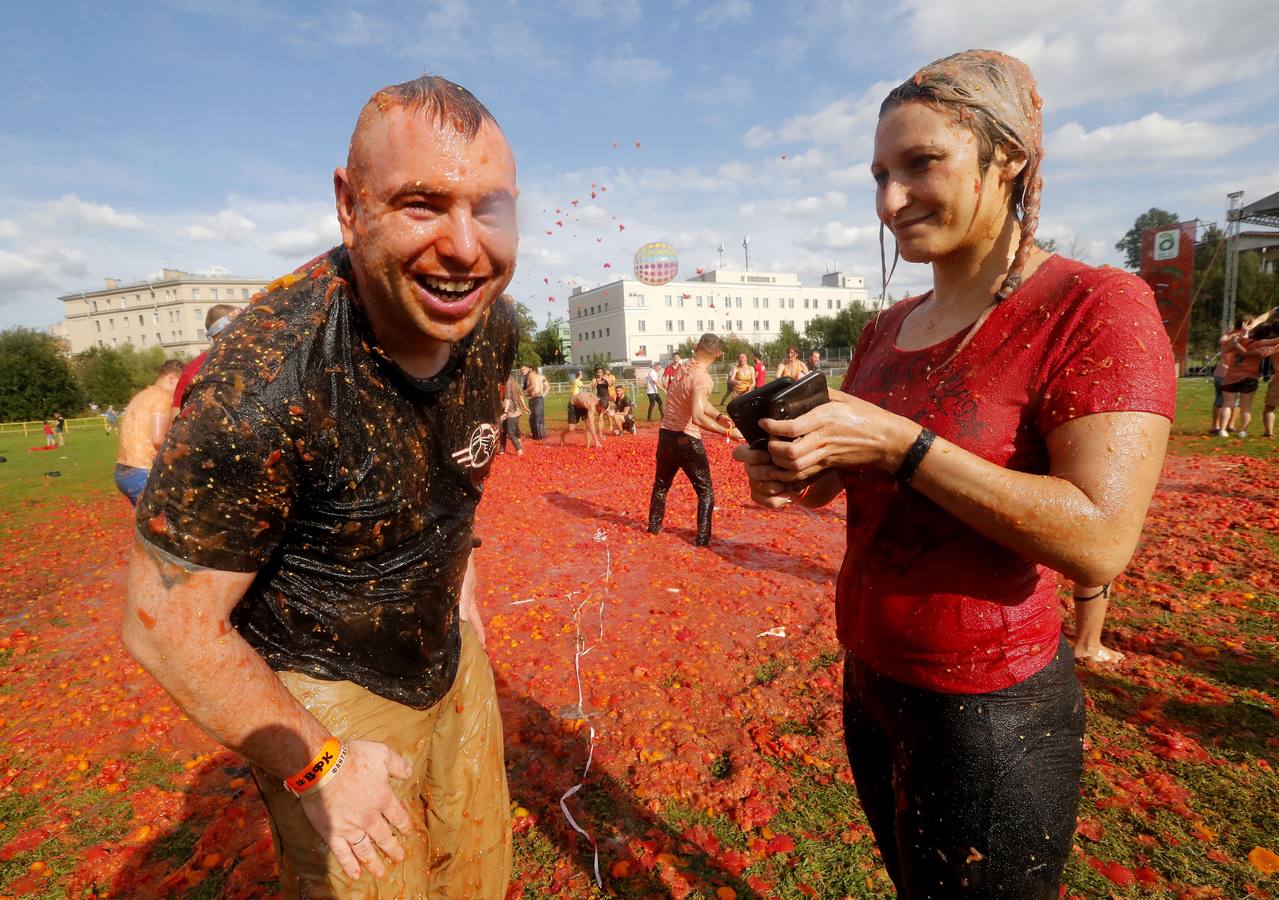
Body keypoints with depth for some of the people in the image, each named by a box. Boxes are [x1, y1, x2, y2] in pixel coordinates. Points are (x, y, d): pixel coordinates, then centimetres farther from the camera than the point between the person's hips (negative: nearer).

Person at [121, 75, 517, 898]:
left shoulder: (494, 322, -13)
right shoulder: (264, 383, -33)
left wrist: (458, 567, 7)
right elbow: (166, 624, -22)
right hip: (329, 698, -5)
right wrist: (316, 766, -14)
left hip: (451, 654, 6)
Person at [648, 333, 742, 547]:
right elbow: (697, 417, -36)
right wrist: (728, 432, -35)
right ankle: (702, 538, 5)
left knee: (661, 484, 26)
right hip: (687, 440, -7)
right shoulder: (703, 378, -21)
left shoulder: (682, 369, 5)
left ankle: (654, 525, 39)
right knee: (706, 492, 7)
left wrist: (719, 415, 4)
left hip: (666, 435, 8)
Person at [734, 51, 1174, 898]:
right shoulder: (885, 329, 5)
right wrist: (798, 474, -8)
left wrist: (894, 443, -26)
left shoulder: (1094, 307, -15)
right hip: (871, 682, 7)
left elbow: (1100, 540, -24)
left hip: (987, 711, -6)